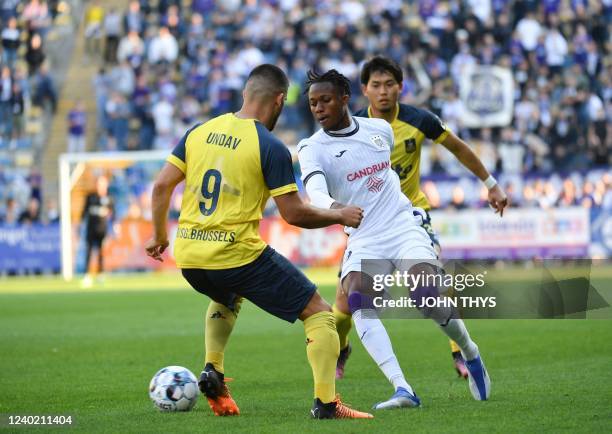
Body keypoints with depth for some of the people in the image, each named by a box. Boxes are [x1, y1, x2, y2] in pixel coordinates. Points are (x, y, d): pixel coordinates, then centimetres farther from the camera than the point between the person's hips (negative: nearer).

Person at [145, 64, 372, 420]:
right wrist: (340, 216, 6)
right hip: (239, 255, -6)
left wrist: (159, 236, 22)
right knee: (319, 312, 6)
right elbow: (294, 214, -10)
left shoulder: (199, 132, 7)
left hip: (188, 257, 6)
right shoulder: (271, 147, -9)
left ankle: (213, 371, 20)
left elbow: (162, 186, 8)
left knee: (228, 298, 40)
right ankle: (326, 403, -5)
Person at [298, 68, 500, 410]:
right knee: (358, 299, -29)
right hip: (364, 241, -1)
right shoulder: (313, 148, -6)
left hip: (405, 228, 1)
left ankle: (471, 355, 8)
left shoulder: (380, 129, 6)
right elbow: (315, 193, -26)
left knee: (428, 296, -23)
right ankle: (403, 390, -34)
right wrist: (335, 207, -47)